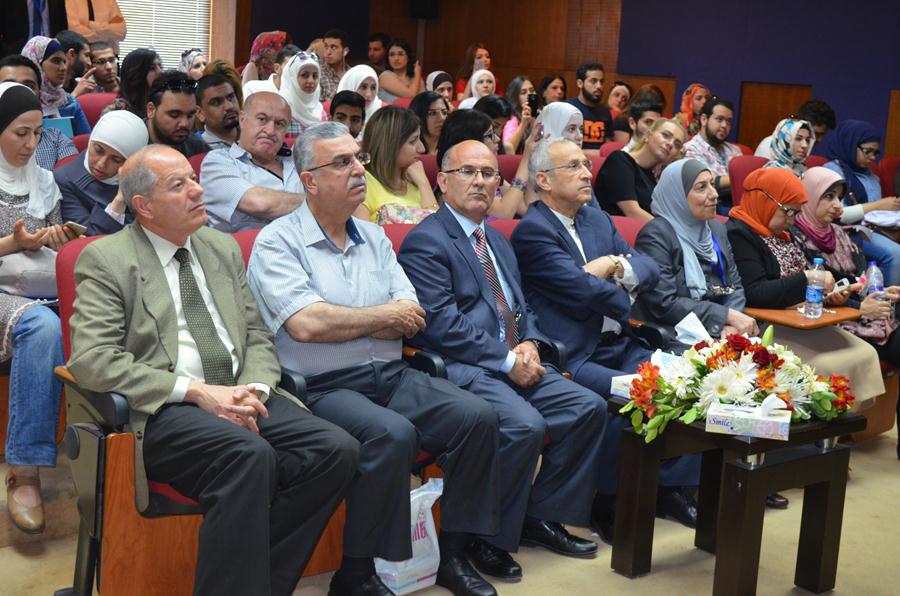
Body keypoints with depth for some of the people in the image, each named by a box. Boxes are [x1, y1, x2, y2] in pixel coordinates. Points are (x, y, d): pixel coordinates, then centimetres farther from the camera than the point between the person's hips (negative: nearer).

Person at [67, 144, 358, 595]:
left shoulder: (224, 248, 18)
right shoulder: (106, 260, 1)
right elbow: (91, 359, -11)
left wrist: (254, 389, -5)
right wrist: (197, 391, -17)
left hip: (238, 397, 6)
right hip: (162, 410, -6)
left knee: (337, 449, -19)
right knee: (251, 455, -35)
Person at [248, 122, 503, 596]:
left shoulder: (375, 238, 16)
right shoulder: (277, 242, -2)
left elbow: (411, 321, 6)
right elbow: (306, 325, -17)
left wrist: (340, 320, -9)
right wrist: (385, 315, -4)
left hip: (391, 375, 6)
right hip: (323, 387, -6)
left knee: (476, 415, -14)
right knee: (392, 434, -32)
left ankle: (453, 555, -1)